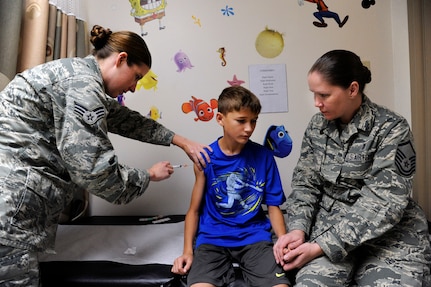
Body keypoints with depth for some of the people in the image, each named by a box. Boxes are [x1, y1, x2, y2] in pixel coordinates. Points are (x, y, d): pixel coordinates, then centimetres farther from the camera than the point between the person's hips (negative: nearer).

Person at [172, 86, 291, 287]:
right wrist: (188, 251, -6)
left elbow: (273, 206, 3)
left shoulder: (264, 156, -2)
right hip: (213, 238, -1)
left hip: (254, 236, 1)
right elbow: (194, 209, 4)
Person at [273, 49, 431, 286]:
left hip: (391, 234, -1)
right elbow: (305, 183, 5)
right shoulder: (317, 126, 2)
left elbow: (383, 204, -19)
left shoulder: (391, 129, -12)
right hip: (331, 225, 2)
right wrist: (298, 229, -13)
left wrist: (322, 246, -24)